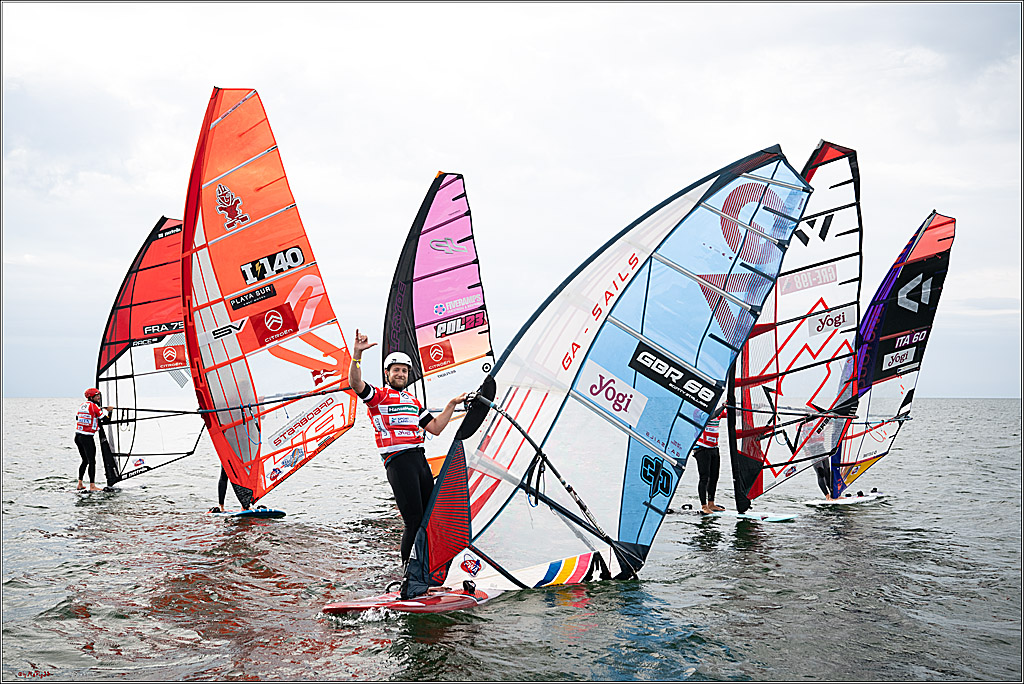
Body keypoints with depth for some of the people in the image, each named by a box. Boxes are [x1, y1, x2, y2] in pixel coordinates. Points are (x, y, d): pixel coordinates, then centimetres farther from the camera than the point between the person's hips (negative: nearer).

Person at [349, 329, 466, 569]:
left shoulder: (413, 401, 24)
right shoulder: (378, 396, 3)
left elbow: (435, 428, 25)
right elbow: (355, 383, -17)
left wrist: (452, 404, 20)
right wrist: (357, 354, -31)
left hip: (419, 458, 7)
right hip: (397, 460, -7)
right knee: (414, 521, -10)